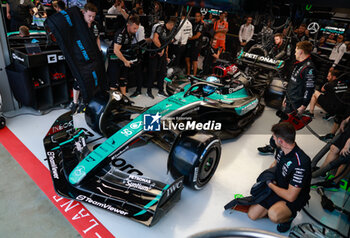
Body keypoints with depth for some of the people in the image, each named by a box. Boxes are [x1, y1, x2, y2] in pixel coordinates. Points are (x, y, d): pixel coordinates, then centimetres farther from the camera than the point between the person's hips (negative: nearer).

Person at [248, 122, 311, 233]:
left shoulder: (300, 163, -33)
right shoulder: (280, 149, -8)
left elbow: (290, 196, -29)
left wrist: (270, 184, -15)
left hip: (294, 198, -7)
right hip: (277, 189, 7)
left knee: (274, 215, -36)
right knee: (252, 214, 0)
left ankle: (289, 216, -4)